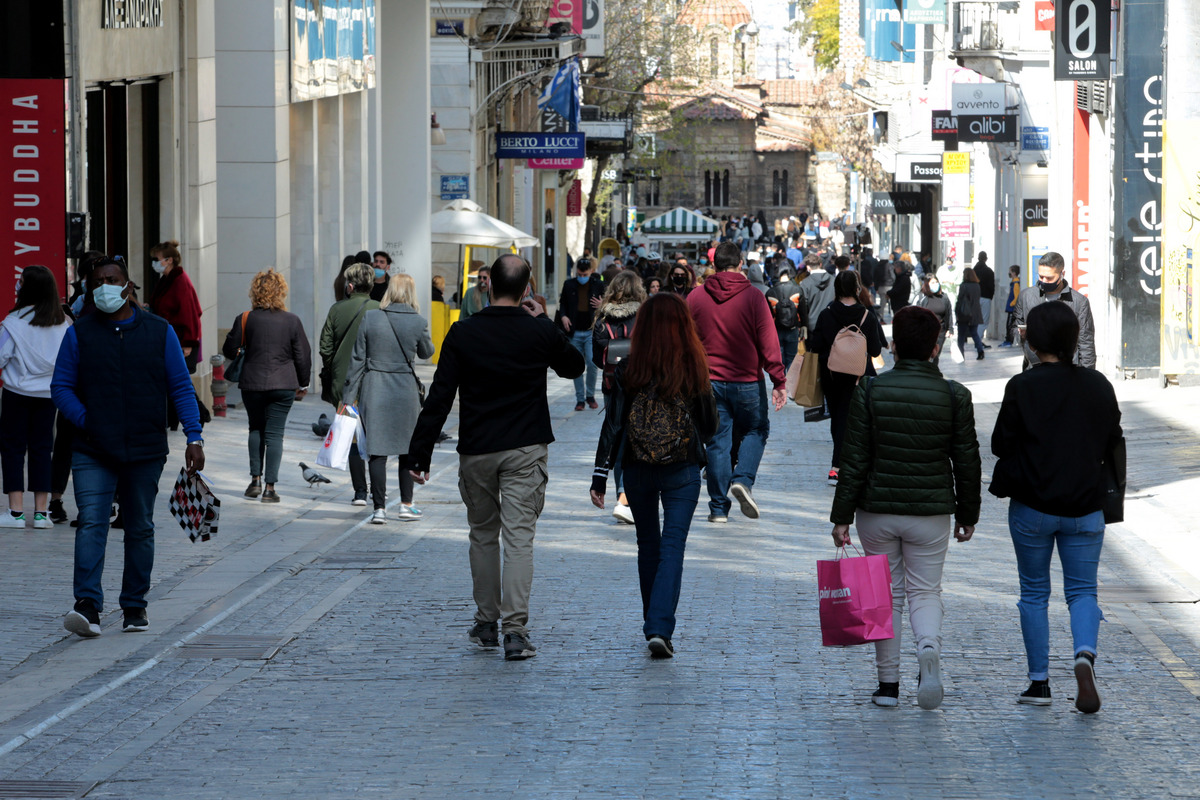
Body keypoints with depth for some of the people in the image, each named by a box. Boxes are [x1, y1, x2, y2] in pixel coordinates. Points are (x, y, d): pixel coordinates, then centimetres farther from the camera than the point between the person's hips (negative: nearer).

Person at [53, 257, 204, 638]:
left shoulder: (159, 332, 5)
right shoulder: (79, 334, 4)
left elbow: (181, 387, 5)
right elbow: (61, 387, 6)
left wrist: (194, 437, -4)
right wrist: (85, 421, -10)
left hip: (146, 452, 1)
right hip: (93, 452, -1)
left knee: (140, 528, 8)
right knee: (91, 523, -15)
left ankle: (134, 606, 18)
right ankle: (87, 606, -22)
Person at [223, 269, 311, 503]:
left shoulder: (245, 320, -4)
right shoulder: (292, 321, -3)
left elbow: (230, 350, 2)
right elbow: (303, 356, 1)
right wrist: (303, 384, 14)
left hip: (252, 384, 1)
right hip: (283, 385, -1)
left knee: (256, 429, 19)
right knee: (275, 433, 3)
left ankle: (256, 479, 13)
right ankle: (270, 486, -1)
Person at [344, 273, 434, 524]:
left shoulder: (370, 318, -5)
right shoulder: (418, 322, -7)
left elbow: (357, 360, -2)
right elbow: (426, 352, 11)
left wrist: (350, 395, 3)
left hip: (374, 390, 0)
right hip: (405, 389, 0)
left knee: (377, 449, 2)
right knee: (407, 447, 14)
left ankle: (379, 508, 2)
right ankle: (406, 505, 18)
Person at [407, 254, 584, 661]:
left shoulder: (463, 334, -5)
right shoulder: (539, 332, -5)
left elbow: (439, 398, -6)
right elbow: (575, 366, 16)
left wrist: (420, 455, -2)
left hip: (476, 452, 1)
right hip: (526, 450, -1)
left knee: (483, 534, 16)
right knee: (519, 536, -4)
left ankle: (486, 623, 23)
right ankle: (515, 630, -14)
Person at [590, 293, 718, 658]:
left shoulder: (629, 370, -6)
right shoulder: (694, 368, -6)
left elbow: (613, 423, -6)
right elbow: (710, 425, 1)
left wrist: (600, 477, -2)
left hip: (638, 470, 2)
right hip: (683, 471, -1)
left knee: (648, 545, 17)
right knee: (672, 546, -3)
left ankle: (654, 622, 28)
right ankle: (660, 628, -17)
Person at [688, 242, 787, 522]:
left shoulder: (695, 298, 0)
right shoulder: (753, 297, -8)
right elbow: (768, 342, -9)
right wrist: (779, 381, -6)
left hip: (709, 382, 2)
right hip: (747, 382, -2)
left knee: (717, 441, 7)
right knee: (756, 429, 18)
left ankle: (719, 506, 8)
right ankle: (743, 479, -4)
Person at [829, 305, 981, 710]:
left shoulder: (870, 391, -7)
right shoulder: (954, 396, -4)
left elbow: (855, 459, -6)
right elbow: (967, 461, 1)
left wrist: (842, 516, -1)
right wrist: (967, 514, 14)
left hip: (877, 510, 0)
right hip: (932, 511, 0)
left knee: (887, 592, 11)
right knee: (925, 590, 12)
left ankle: (888, 683, 13)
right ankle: (929, 647, -18)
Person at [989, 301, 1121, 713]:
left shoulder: (1022, 386, -12)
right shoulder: (1098, 385, -1)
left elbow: (1002, 444, -9)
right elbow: (1112, 445, 6)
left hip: (1033, 505, -2)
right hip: (1086, 508, 2)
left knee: (1034, 593, 11)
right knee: (1082, 589, 10)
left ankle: (1039, 681, 13)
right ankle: (1085, 655, -18)